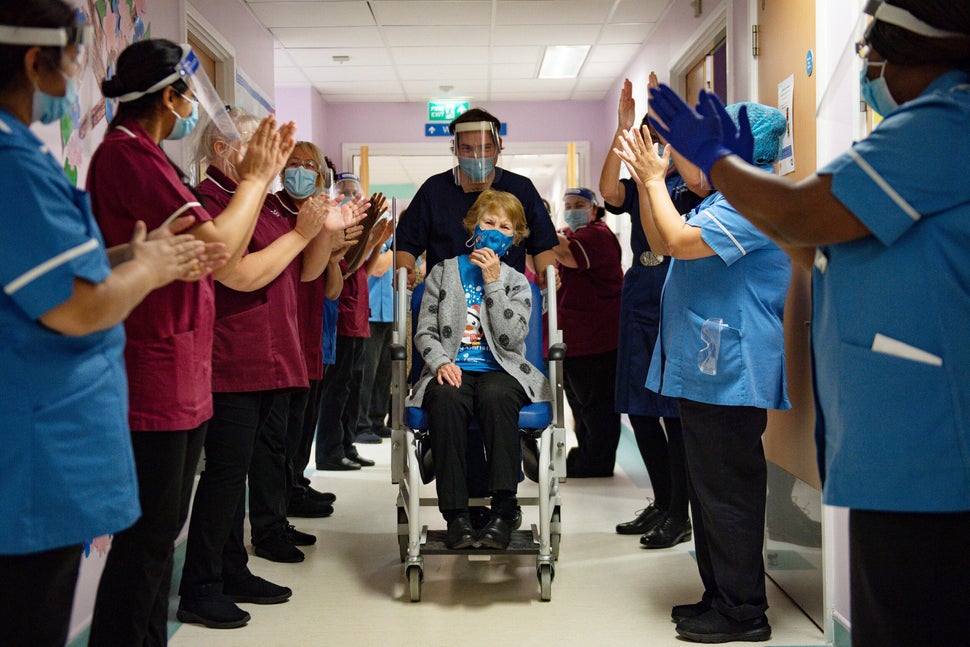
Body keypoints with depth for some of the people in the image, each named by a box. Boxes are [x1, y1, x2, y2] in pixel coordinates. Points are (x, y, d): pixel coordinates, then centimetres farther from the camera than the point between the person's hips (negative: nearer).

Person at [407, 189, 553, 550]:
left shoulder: (516, 283, 15)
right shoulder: (443, 272, 17)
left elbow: (512, 338, -3)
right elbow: (425, 332, 9)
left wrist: (492, 282, -4)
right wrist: (441, 362, -12)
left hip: (500, 370, 0)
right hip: (452, 369, 0)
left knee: (497, 397, -38)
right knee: (446, 398, -37)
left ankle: (503, 510, -36)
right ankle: (456, 514, -35)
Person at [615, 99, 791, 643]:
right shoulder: (729, 197, 19)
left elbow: (679, 241, -24)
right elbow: (662, 243, 21)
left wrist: (656, 179, -11)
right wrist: (647, 180, 11)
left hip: (730, 371, -11)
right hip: (709, 368, 11)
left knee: (728, 490, -4)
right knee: (711, 488, 16)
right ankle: (720, 595, 27)